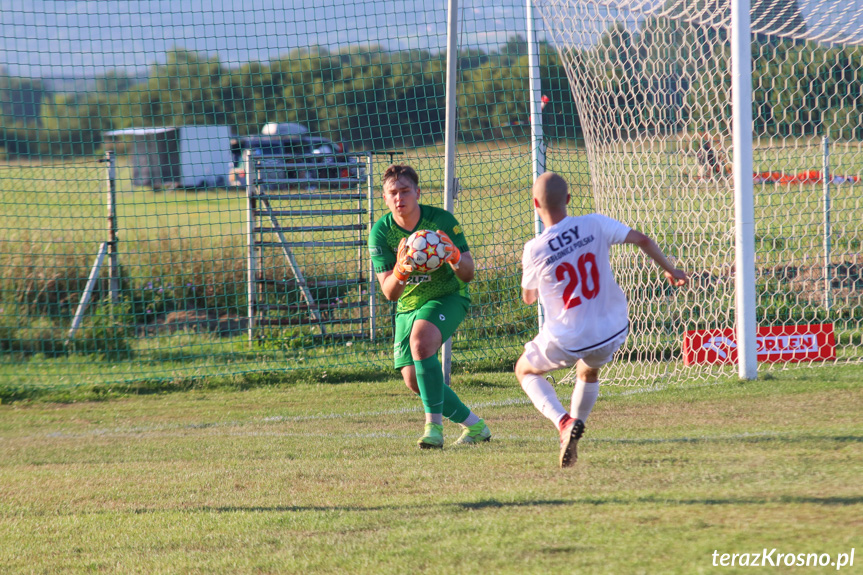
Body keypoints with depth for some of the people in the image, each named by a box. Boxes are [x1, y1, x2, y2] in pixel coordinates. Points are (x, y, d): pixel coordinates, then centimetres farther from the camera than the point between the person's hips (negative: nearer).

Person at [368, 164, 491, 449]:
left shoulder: (442, 220, -19)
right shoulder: (381, 232, -13)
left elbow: (468, 275, -17)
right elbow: (389, 293, -15)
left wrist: (454, 256, -39)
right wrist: (400, 271, -38)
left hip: (448, 297, -5)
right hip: (408, 306, 5)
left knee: (420, 339, -33)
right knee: (413, 380, -3)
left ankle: (434, 425, -31)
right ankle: (474, 425, 16)